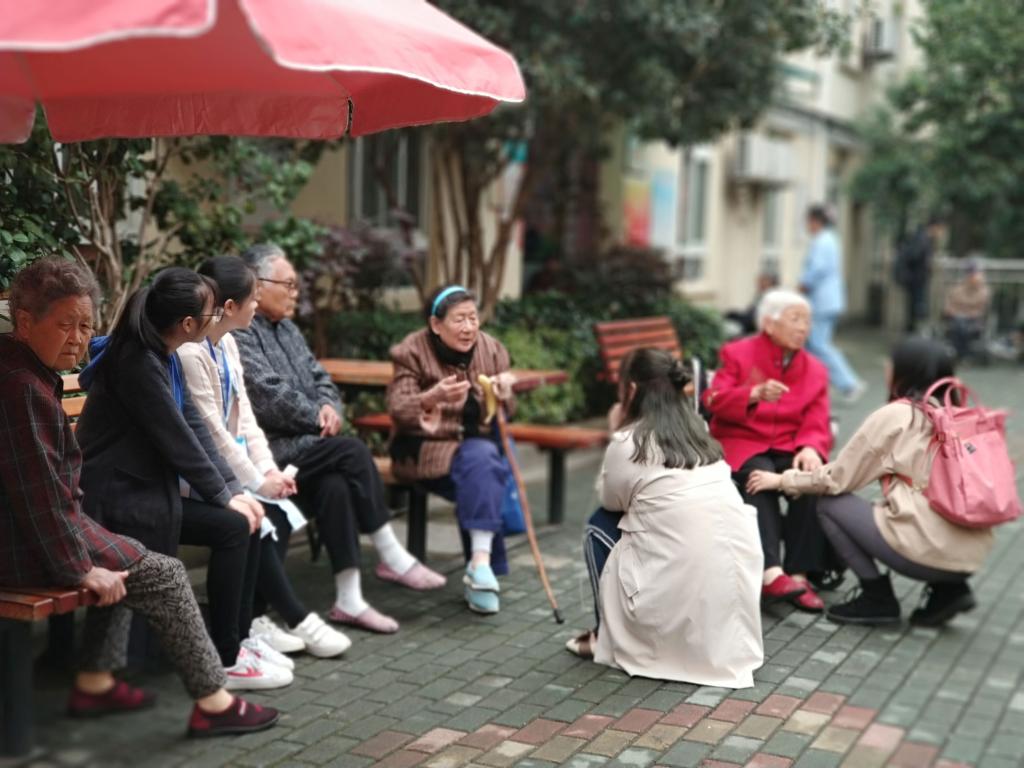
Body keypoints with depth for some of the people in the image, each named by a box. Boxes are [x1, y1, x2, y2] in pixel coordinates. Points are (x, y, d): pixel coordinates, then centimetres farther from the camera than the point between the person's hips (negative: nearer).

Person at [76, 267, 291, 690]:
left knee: (248, 520, -1)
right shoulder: (137, 362, -22)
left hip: (150, 484, 9)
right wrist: (223, 496, -12)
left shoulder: (162, 355, 8)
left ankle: (238, 638, 8)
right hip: (121, 496, -9)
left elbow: (195, 427, 6)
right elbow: (177, 440, -21)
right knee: (233, 527, -18)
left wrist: (233, 488, -2)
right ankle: (225, 660, -8)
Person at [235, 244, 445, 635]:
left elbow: (320, 378, 19)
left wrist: (329, 406, -3)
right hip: (268, 452, -8)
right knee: (352, 452, -23)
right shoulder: (238, 334, -11)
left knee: (335, 485, -23)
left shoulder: (287, 329, 19)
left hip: (301, 445, 8)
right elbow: (271, 395, -19)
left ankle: (348, 600, -22)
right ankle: (392, 557, -12)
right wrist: (317, 417, -8)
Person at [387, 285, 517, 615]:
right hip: (425, 447, -3)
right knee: (479, 462, -32)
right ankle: (482, 567, -31)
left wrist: (504, 396, -14)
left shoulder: (491, 349, 7)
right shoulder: (412, 351, -4)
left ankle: (481, 562, -31)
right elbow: (397, 410, -15)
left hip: (479, 443, 4)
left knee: (483, 459, -32)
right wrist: (432, 398, -35)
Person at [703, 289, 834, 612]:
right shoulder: (737, 354, 4)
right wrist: (755, 394, -29)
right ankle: (771, 573, -48)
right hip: (741, 443, -3)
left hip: (790, 449, 3)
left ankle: (799, 574, -28)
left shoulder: (815, 370, 13)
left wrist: (810, 449, -21)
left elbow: (817, 423, 2)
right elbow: (715, 400, -10)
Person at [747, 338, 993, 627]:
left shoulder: (893, 415, -2)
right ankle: (948, 588, 15)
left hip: (925, 552, -7)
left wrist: (782, 480, 17)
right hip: (973, 555, 7)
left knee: (830, 503, 10)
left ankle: (878, 597, 6)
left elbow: (838, 478, 3)